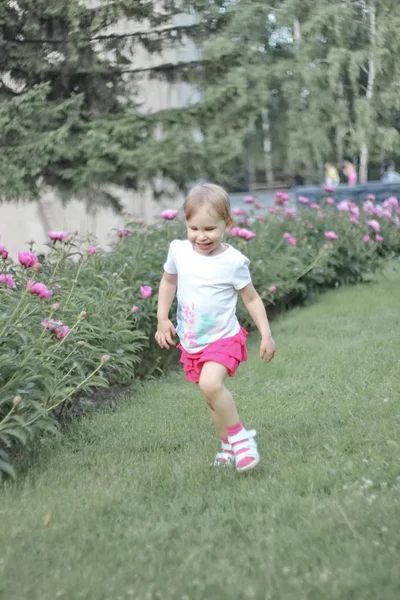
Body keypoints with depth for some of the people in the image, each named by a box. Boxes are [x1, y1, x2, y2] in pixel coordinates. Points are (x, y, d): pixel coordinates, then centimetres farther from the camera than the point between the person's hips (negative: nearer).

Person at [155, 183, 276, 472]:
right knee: (214, 394, 15)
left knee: (210, 384, -29)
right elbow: (168, 282, 14)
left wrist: (266, 334, -8)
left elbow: (252, 298, -3)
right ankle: (229, 444, 35)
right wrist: (162, 319, 7)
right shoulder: (179, 251, -5)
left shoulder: (233, 261, -14)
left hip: (223, 338, -5)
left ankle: (238, 435, -9)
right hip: (191, 341, 5)